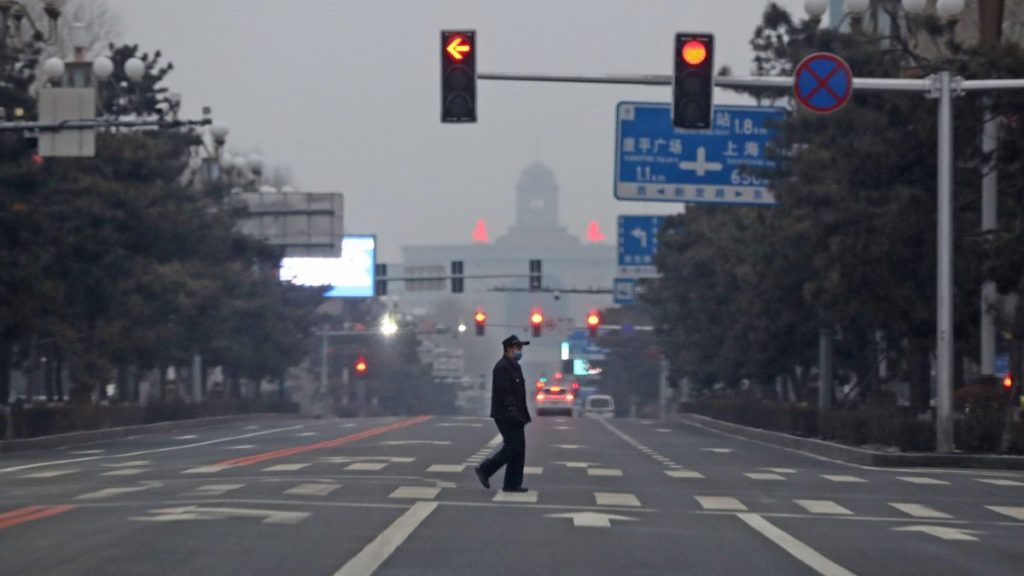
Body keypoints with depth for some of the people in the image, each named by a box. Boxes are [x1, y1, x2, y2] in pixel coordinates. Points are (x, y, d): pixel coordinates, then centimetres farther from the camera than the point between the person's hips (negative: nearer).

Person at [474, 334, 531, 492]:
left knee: (518, 449, 7)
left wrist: (522, 415, 19)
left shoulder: (514, 366, 18)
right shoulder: (502, 367, -14)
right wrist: (513, 412, -27)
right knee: (514, 447, -10)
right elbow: (504, 392, -22)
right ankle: (485, 470, -1)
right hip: (506, 415, -10)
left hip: (514, 416, 10)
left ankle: (513, 484, 9)